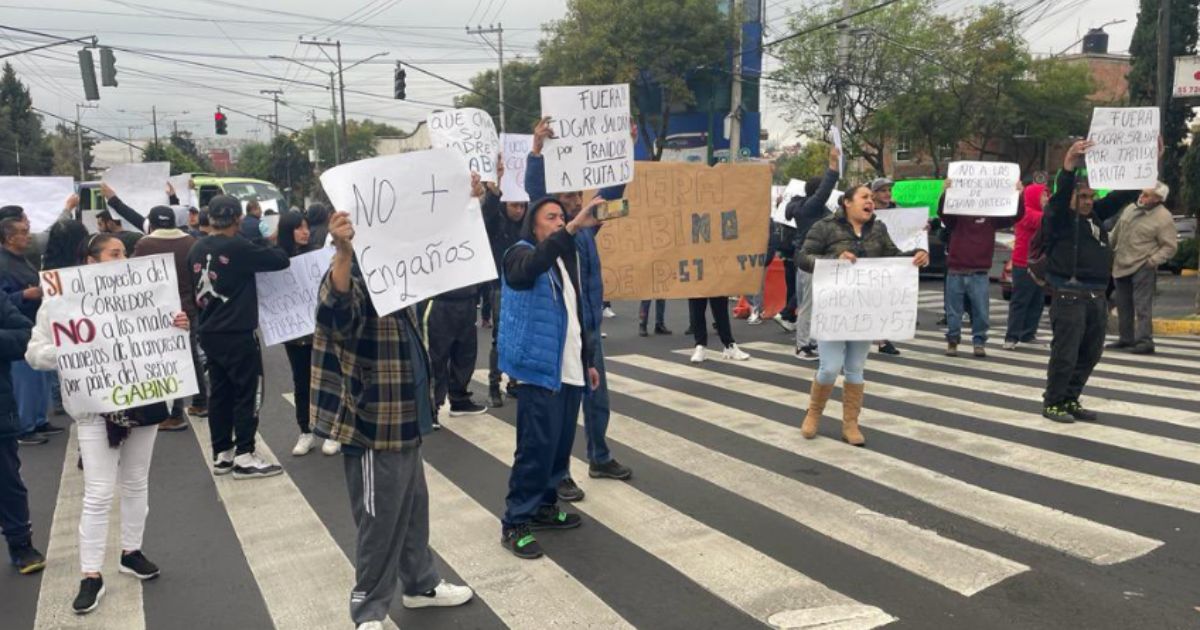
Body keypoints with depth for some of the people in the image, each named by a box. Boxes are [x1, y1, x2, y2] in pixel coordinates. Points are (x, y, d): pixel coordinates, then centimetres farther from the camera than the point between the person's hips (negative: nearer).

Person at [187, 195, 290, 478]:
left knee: (219, 393, 12)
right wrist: (265, 249, 6)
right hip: (237, 333, -7)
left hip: (209, 333, 7)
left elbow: (189, 287, 18)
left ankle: (221, 454, 18)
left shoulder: (197, 249, 6)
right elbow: (282, 261, -14)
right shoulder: (238, 248, -16)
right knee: (246, 393, 0)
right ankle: (244, 456, 2)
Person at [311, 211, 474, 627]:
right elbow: (338, 308, -45)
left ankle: (421, 584, 41)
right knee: (380, 521, 4)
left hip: (404, 420, 9)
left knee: (413, 507, 23)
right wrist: (343, 251, -62)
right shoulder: (352, 279, -21)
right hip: (373, 426, -9)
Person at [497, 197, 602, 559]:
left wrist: (587, 361, 22)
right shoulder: (521, 253, -5)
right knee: (537, 448, -8)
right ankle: (514, 523, 2)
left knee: (562, 446, 13)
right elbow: (527, 269, -33)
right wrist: (573, 228, -40)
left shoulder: (567, 260, 18)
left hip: (571, 371, 8)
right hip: (540, 370, -8)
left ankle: (544, 506, 28)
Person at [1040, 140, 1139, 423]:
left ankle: (1070, 400, 25)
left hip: (1097, 297, 7)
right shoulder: (1057, 216, -6)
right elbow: (1059, 196, -25)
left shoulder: (1096, 214, 14)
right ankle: (1052, 402, 12)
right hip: (1069, 296, -7)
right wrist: (1069, 166, -43)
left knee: (1090, 355, 13)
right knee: (1065, 354, -2)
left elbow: (1123, 195, 13)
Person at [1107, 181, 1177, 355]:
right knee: (1123, 305, 13)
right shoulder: (1131, 209, 10)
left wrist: (1153, 261, -20)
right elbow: (1116, 232, 20)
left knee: (1142, 306, -10)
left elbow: (1170, 246, -9)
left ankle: (1144, 341, -8)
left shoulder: (1163, 218, -10)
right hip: (1121, 265, 7)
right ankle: (1126, 338, 23)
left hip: (1142, 268, -7)